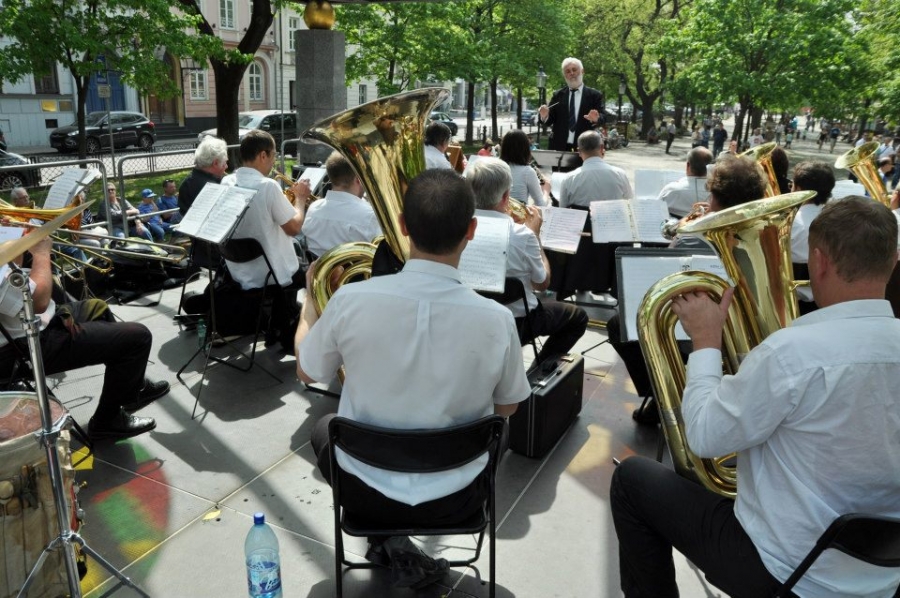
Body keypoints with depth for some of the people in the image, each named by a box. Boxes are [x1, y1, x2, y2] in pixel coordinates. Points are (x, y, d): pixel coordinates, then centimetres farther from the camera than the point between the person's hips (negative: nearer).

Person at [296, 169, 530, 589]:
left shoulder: (351, 299, -22)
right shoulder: (496, 320, -22)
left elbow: (306, 373, -1)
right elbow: (507, 408, -3)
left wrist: (309, 306, 15)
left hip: (365, 492, 0)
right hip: (453, 499, 0)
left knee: (323, 428, 33)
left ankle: (392, 546, 23)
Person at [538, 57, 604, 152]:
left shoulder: (595, 95, 4)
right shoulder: (558, 95, 11)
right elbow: (550, 120, 7)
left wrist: (596, 119, -28)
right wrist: (545, 116, -16)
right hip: (559, 147, 2)